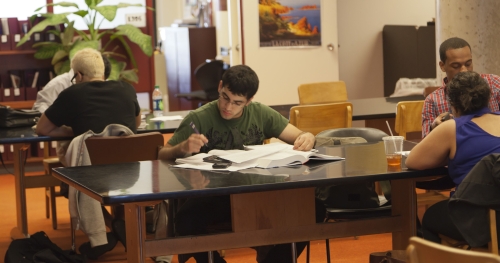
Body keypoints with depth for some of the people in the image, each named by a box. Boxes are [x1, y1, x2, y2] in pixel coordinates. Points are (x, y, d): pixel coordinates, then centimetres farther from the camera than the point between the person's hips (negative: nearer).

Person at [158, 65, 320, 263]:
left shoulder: (260, 114, 6)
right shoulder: (198, 119, -4)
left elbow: (300, 136, 11)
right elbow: (161, 156, -4)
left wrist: (308, 138, -13)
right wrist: (182, 148, -25)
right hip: (210, 199, -3)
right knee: (186, 221, -37)